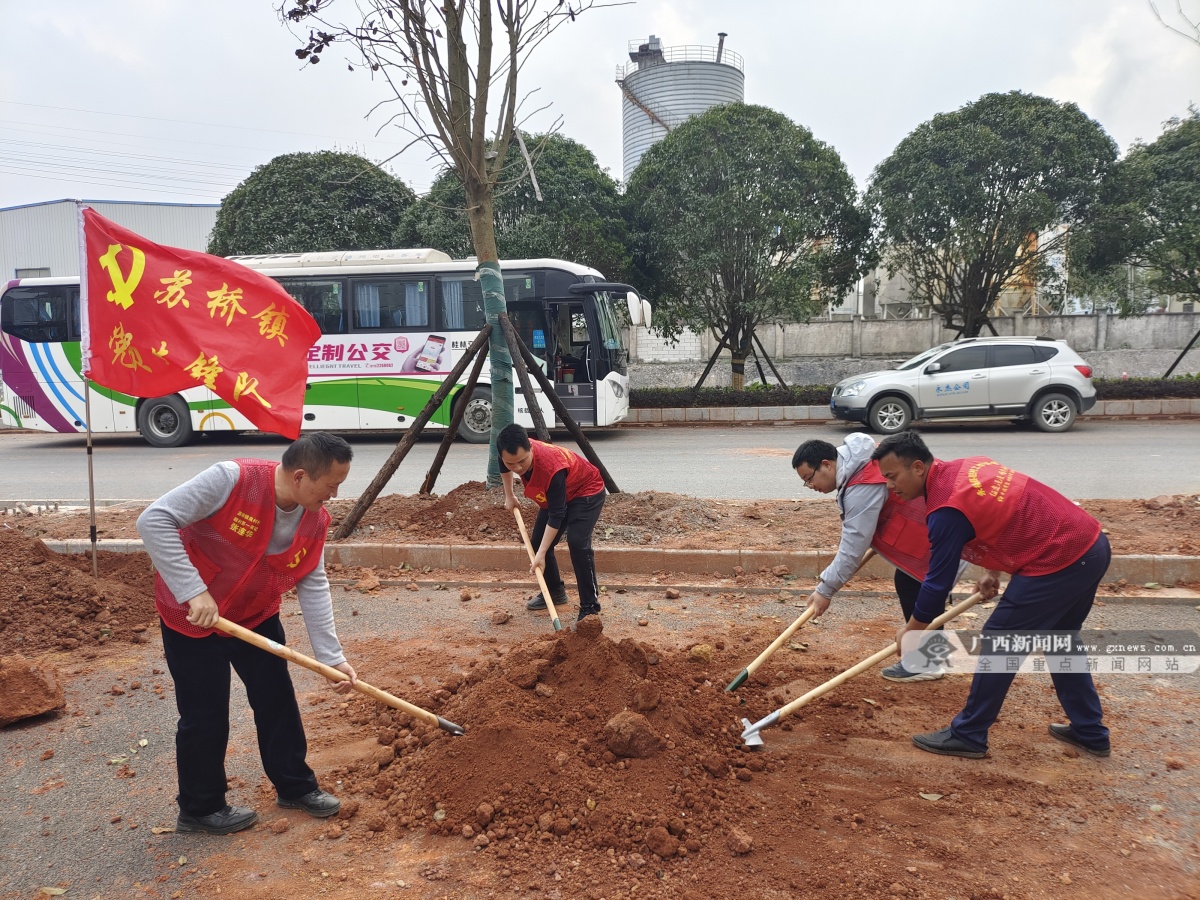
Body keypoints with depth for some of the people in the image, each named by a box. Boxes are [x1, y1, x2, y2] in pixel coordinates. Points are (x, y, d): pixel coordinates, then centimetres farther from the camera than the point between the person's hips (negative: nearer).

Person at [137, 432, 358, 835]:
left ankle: (295, 786, 30)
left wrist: (332, 657, -11)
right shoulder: (231, 480, -31)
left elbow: (314, 588, -6)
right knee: (205, 715, 3)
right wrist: (193, 591, -36)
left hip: (256, 618, 6)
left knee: (278, 700, 11)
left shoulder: (315, 520, -11)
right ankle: (200, 809, 24)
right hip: (191, 618, -6)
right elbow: (154, 520, -32)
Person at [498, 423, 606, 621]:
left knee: (577, 542, -27)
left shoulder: (551, 467, -41)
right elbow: (504, 467, 7)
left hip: (587, 491, -8)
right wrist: (509, 496, 12)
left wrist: (541, 554, -33)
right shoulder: (513, 456, -22)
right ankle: (555, 591, 27)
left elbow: (556, 515, -34)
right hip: (555, 495, 8)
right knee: (538, 542, 4)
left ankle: (590, 607, -19)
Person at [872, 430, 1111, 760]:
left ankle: (968, 736, 11)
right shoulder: (967, 466, 9)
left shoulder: (946, 509, -18)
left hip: (1059, 563, -10)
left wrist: (911, 630, 3)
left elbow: (938, 581, -11)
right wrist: (994, 573, 21)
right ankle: (1090, 732, 34)